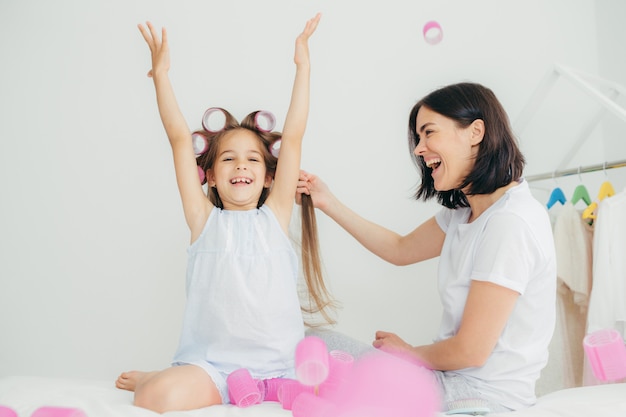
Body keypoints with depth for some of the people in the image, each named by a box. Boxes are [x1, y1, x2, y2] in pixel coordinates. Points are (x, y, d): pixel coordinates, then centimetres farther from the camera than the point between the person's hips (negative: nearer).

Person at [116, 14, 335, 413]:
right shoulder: (205, 218, 7)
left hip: (279, 364, 3)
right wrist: (161, 73, -7)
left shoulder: (275, 214, 9)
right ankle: (152, 377, 12)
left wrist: (303, 66, 2)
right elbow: (180, 140, -1)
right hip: (211, 363, -3)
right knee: (158, 398, -29)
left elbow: (293, 137, 4)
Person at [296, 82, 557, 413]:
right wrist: (329, 203, 11)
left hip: (485, 397, -8)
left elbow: (471, 351, -23)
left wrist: (409, 352, -3)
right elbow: (400, 250, 18)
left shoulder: (511, 223, -25)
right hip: (453, 377, 8)